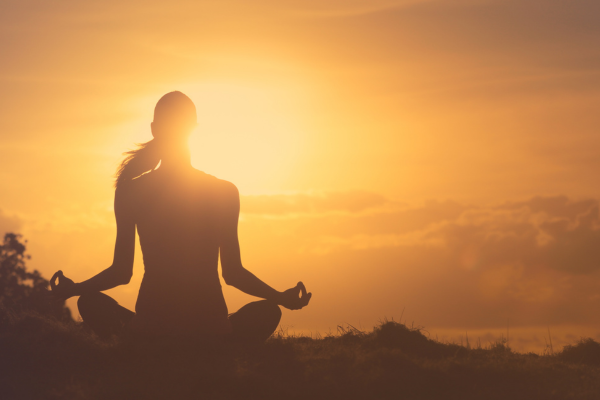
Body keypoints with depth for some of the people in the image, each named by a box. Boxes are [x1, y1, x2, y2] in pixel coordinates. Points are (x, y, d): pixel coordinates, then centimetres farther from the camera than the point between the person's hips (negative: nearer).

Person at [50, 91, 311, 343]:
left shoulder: (131, 191, 1)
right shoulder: (224, 192, 2)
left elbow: (121, 272, 4)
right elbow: (232, 273, 4)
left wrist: (73, 288, 19)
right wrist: (282, 297, 18)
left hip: (150, 328, 0)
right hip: (210, 331, 0)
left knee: (90, 302, 30)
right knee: (268, 311, 31)